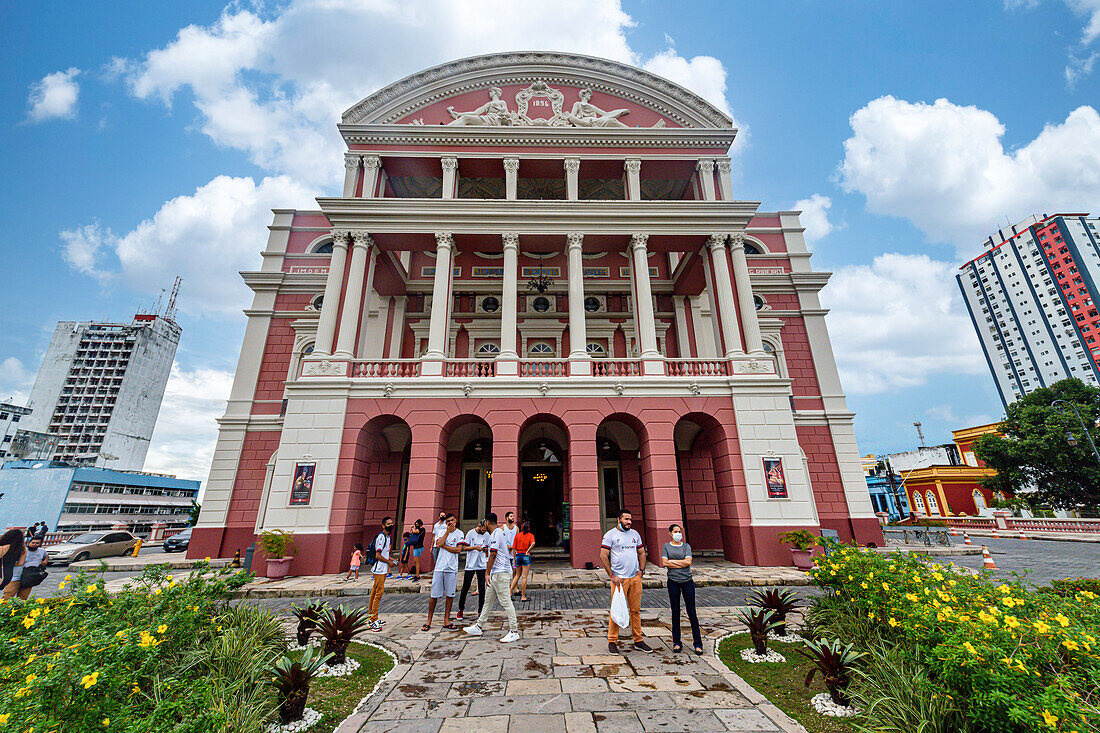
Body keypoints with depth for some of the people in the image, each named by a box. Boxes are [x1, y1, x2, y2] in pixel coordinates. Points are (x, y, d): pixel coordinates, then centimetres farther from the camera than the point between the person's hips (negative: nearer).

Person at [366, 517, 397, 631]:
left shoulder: (388, 537, 14)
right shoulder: (381, 537, -17)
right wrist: (389, 562, -10)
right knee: (379, 593, -8)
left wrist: (392, 560, 11)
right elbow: (378, 555, -19)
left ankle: (372, 618, 22)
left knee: (375, 592, 14)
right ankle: (373, 621, -3)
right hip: (379, 570, -9)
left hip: (383, 570, 9)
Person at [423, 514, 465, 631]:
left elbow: (458, 550, -9)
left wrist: (444, 545, -7)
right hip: (439, 567, 1)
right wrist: (448, 531, -11)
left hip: (452, 568, -1)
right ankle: (429, 621, 17)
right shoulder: (442, 532, 8)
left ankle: (446, 621, 18)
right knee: (434, 595, 3)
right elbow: (439, 544, -10)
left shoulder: (459, 533, 2)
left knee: (450, 595, 5)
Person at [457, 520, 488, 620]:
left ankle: (481, 611, 13)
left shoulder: (487, 535, 4)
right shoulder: (471, 533, -5)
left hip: (482, 565, 2)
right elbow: (464, 547, -3)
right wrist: (475, 547, -18)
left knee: (482, 588, 1)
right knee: (465, 588, 4)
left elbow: (487, 550, 12)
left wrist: (485, 549, -11)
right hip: (470, 565, -2)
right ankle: (460, 610, 23)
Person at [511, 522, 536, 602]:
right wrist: (528, 551, -13)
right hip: (526, 556, -3)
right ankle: (523, 596, 8)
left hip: (518, 555, 3)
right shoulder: (530, 535, -3)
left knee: (518, 574, 22)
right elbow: (533, 543, -24)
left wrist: (514, 559, 8)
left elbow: (514, 548, 3)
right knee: (524, 577, 3)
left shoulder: (517, 535, 5)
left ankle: (510, 590, 15)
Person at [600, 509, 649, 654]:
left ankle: (638, 641, 22)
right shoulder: (610, 535, -6)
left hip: (635, 578, 5)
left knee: (636, 610, 10)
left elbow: (642, 553, 19)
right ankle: (612, 641, 12)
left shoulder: (635, 534, 11)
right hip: (619, 579, -5)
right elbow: (603, 556, -8)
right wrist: (612, 576, -11)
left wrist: (641, 570, 7)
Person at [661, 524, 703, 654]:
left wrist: (671, 561, -7)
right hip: (673, 582, 0)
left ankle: (697, 643, 13)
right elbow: (664, 563, -7)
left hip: (687, 581, 0)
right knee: (675, 613, 7)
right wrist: (681, 564, -9)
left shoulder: (686, 546, 5)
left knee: (691, 612, 2)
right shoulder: (666, 546, 5)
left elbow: (688, 561, -9)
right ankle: (676, 642, 19)